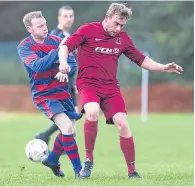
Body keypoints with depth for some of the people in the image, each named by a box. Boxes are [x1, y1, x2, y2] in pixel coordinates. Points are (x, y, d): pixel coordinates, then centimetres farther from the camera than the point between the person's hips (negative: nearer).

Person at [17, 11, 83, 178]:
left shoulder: (55, 41, 3)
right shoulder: (24, 47, -8)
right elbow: (38, 65, -24)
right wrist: (58, 51, -30)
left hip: (63, 92, 5)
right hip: (44, 95, -5)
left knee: (70, 131, 9)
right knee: (67, 127, -22)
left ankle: (52, 160, 35)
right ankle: (78, 169, -13)